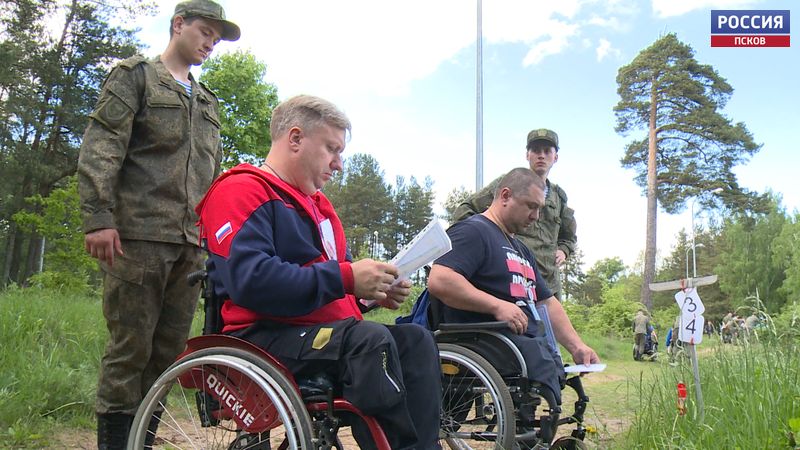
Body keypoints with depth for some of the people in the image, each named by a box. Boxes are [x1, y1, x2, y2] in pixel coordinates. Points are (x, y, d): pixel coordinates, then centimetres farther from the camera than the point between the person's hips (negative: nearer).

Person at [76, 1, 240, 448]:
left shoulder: (208, 102, 25)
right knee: (130, 348, -4)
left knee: (168, 351, 5)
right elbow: (101, 147, -4)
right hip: (139, 236, -6)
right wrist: (98, 217, -14)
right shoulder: (136, 75, 8)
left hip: (192, 245, 6)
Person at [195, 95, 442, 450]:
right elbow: (250, 280, -22)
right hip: (267, 337, -8)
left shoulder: (317, 204, 24)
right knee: (372, 339, -31)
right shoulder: (241, 191, -6)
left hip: (327, 331, 9)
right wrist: (346, 278, -22)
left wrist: (374, 290, 4)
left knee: (416, 339, -12)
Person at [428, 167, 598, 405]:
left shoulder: (521, 249, 30)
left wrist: (576, 346, 15)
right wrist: (497, 305, -20)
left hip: (533, 344, 10)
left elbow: (547, 302, 30)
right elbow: (439, 280, -18)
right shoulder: (472, 231, -2)